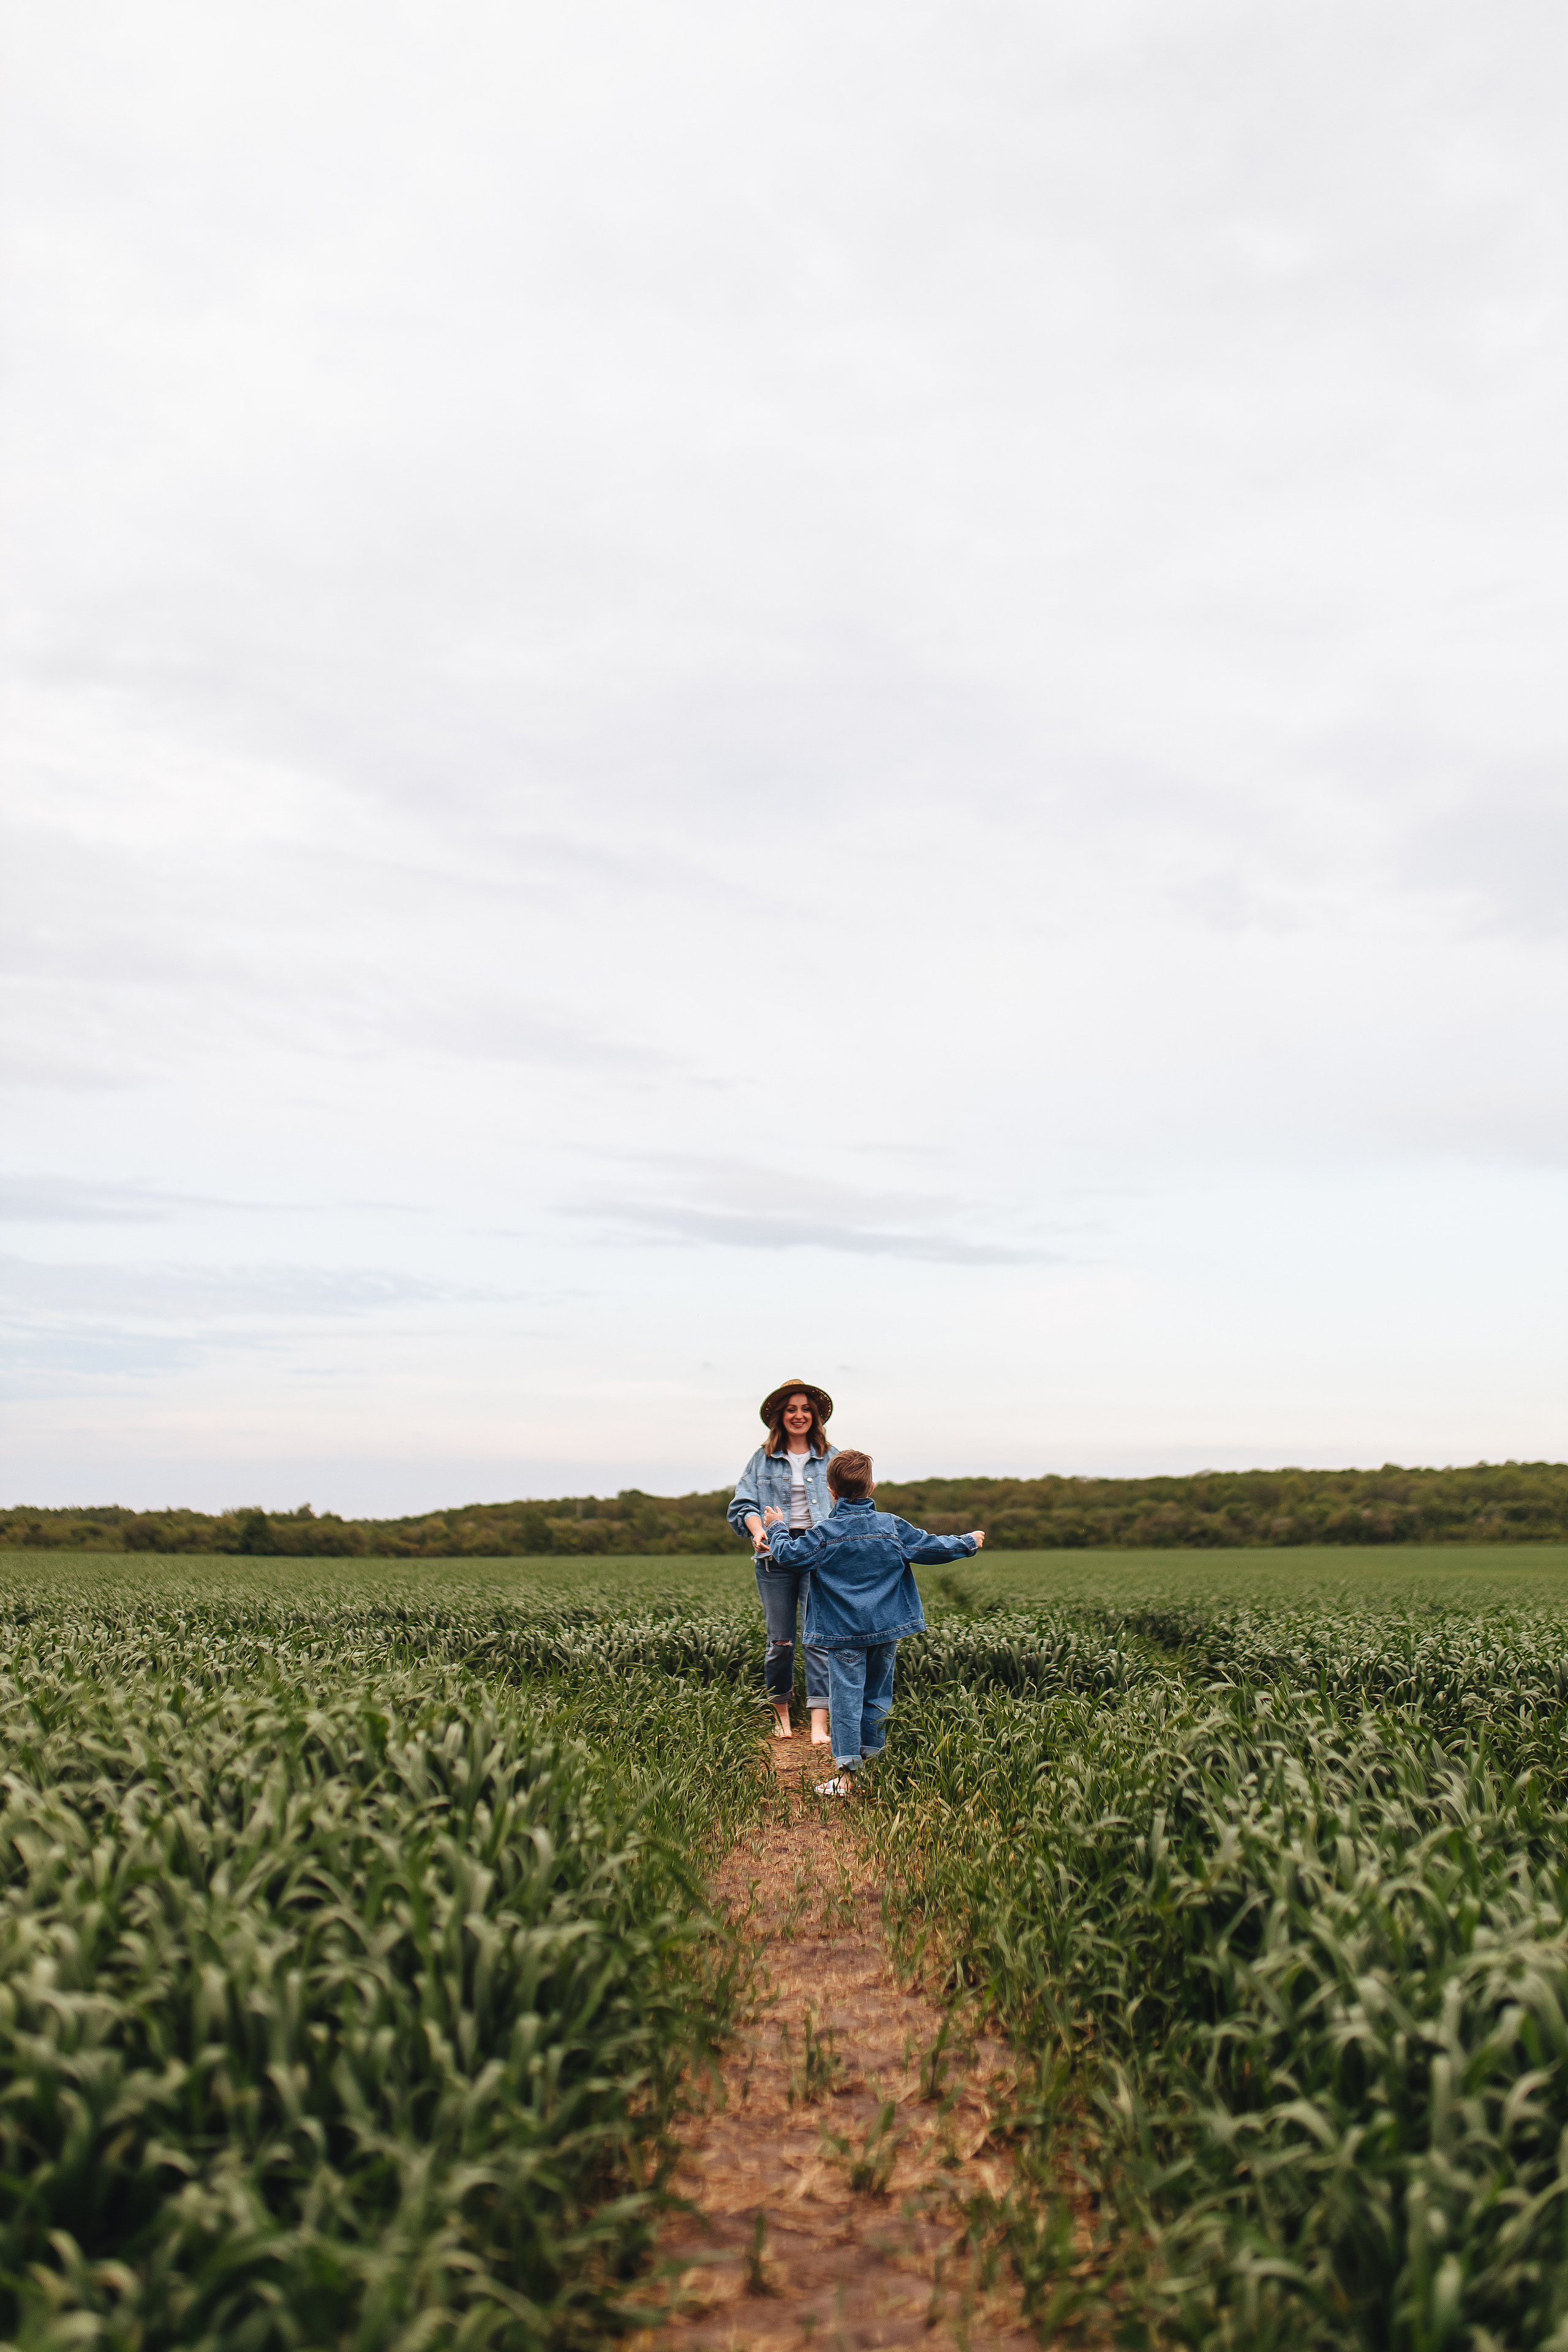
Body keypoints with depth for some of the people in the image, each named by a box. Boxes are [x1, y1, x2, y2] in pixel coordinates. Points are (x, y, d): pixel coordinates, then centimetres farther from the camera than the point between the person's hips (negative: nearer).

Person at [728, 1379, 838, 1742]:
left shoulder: (832, 1459, 12)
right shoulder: (762, 1460, 11)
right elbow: (743, 1504, 4)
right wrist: (758, 1529, -16)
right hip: (775, 1556, 1)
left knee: (820, 1638, -10)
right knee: (780, 1641, 3)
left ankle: (819, 1727, -12)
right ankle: (781, 1716, 21)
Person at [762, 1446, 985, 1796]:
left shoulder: (825, 1533, -9)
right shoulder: (892, 1527, 0)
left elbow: (789, 1555, -9)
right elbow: (931, 1547, 5)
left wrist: (776, 1528, 9)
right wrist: (968, 1543, 20)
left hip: (845, 1632, -3)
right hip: (887, 1627, 3)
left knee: (846, 1696, -3)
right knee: (878, 1693, 16)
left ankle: (846, 1771, -6)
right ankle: (869, 1756, 27)